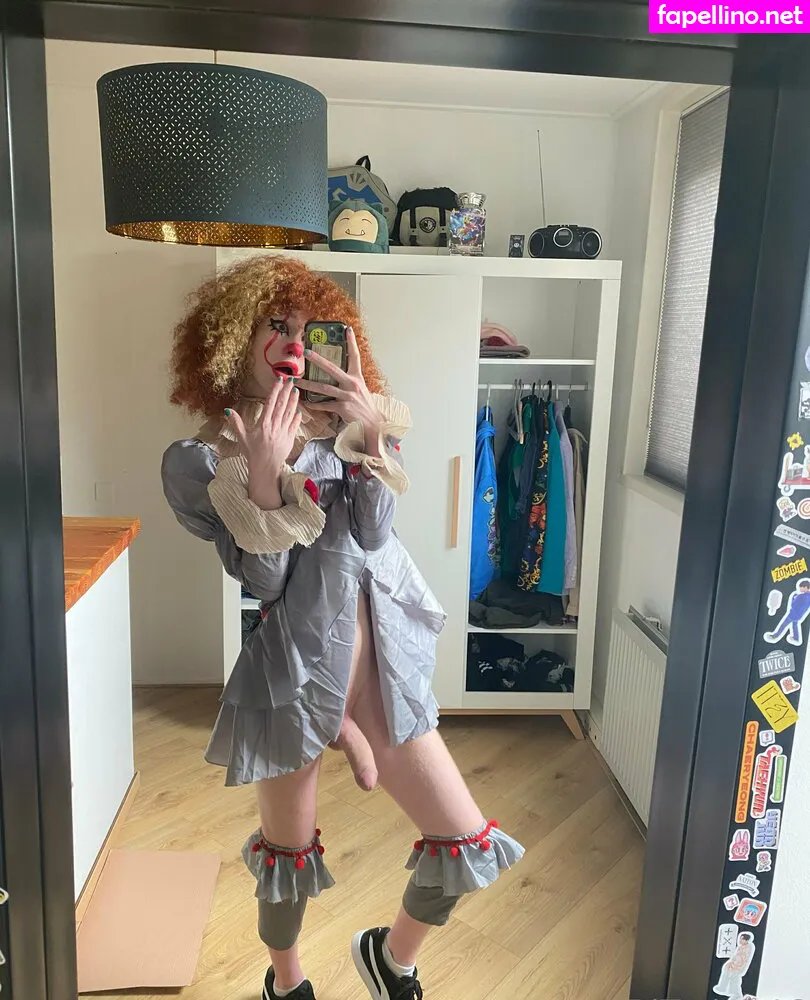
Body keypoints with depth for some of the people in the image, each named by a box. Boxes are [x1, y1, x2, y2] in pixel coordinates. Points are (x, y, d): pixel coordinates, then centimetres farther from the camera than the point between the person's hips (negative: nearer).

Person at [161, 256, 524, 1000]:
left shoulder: (341, 427, 5)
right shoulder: (198, 460, -4)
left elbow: (375, 535, -9)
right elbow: (264, 581, -11)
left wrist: (370, 433, -18)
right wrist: (263, 476, -23)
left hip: (386, 667, 3)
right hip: (292, 671, -3)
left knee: (468, 843, 5)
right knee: (288, 851, 17)